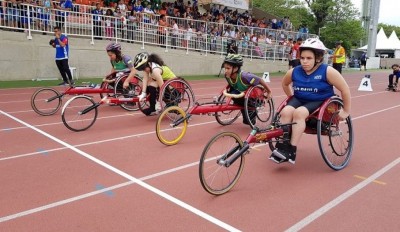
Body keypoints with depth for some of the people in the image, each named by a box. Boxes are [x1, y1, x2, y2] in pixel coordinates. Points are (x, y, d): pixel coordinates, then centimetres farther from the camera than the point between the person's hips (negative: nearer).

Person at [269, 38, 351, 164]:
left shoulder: (327, 71, -13)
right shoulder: (294, 72, -2)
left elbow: (345, 89, -7)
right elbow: (284, 84, 21)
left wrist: (346, 111, -2)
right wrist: (292, 98, 18)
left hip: (320, 102, -4)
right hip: (299, 100, 4)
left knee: (299, 112, -34)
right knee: (285, 111, -29)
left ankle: (291, 150, -30)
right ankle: (281, 146, -23)